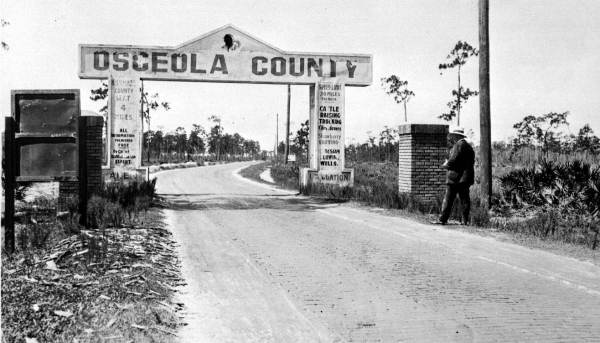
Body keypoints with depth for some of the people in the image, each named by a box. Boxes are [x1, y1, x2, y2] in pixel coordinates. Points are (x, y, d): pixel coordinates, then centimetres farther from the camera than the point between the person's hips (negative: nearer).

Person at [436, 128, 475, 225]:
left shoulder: (459, 145, -10)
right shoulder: (468, 146, 19)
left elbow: (453, 161, -18)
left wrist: (445, 165, 2)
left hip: (455, 178, -9)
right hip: (465, 178, 9)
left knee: (448, 200, -4)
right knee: (465, 200, 6)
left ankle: (443, 220, -2)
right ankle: (466, 220, 4)